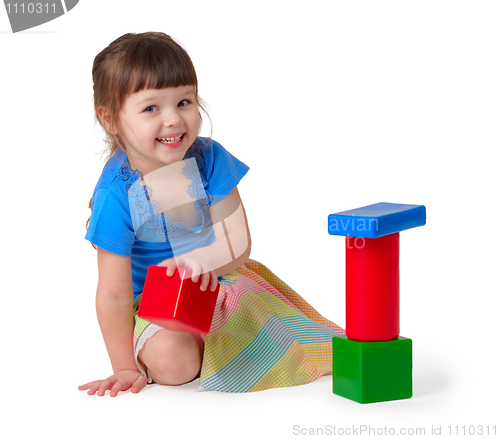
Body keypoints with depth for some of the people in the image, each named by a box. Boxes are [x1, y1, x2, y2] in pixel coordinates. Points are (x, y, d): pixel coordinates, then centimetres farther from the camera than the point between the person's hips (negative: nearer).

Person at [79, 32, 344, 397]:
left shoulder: (210, 160, -13)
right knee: (172, 360, -30)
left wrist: (196, 261, -39)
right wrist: (126, 368, -19)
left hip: (219, 282, 3)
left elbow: (239, 246, -17)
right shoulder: (117, 195, -23)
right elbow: (114, 293, -19)